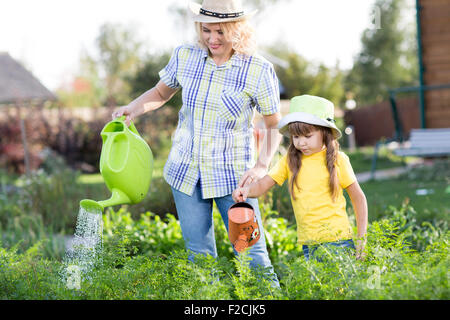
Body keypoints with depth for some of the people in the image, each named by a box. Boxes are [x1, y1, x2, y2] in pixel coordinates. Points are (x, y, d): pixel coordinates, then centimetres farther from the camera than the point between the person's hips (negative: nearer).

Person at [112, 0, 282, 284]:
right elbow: (161, 93, 16)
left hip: (232, 175, -3)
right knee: (199, 255, 9)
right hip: (187, 171, 3)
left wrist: (262, 166, -15)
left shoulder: (258, 70, -10)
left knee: (252, 255, -4)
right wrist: (136, 107, -4)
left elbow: (275, 125, -1)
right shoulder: (184, 57, -2)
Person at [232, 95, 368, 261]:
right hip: (308, 244, 3)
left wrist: (361, 237, 1)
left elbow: (358, 197, 5)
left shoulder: (337, 160, -1)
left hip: (338, 239, -2)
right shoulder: (289, 161, 5)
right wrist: (247, 190, -25)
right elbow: (263, 185, -1)